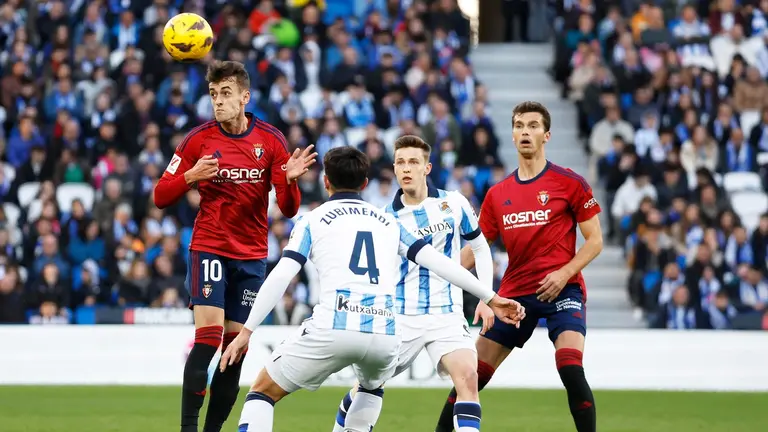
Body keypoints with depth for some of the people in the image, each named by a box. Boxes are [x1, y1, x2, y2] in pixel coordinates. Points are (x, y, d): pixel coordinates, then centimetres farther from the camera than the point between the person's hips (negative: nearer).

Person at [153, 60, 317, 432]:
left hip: (252, 255, 2)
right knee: (208, 336, -16)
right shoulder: (198, 139, -5)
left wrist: (290, 180, -22)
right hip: (209, 249, -2)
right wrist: (192, 175, -19)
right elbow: (161, 197, -2)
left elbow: (288, 209, -1)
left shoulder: (271, 140, -2)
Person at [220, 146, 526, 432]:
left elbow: (280, 277, 1)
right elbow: (438, 262, 17)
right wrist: (491, 297, 21)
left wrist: (246, 331, 2)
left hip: (333, 328, -4)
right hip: (385, 333, 4)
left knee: (263, 391, 12)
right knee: (372, 386, 38)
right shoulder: (388, 222, 23)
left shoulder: (311, 221, 13)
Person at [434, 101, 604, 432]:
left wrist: (564, 273, -16)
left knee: (571, 370, -25)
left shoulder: (569, 183, -3)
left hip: (561, 290, -4)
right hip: (515, 293, 4)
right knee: (473, 373, 3)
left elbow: (595, 240, -1)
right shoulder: (497, 194, 10)